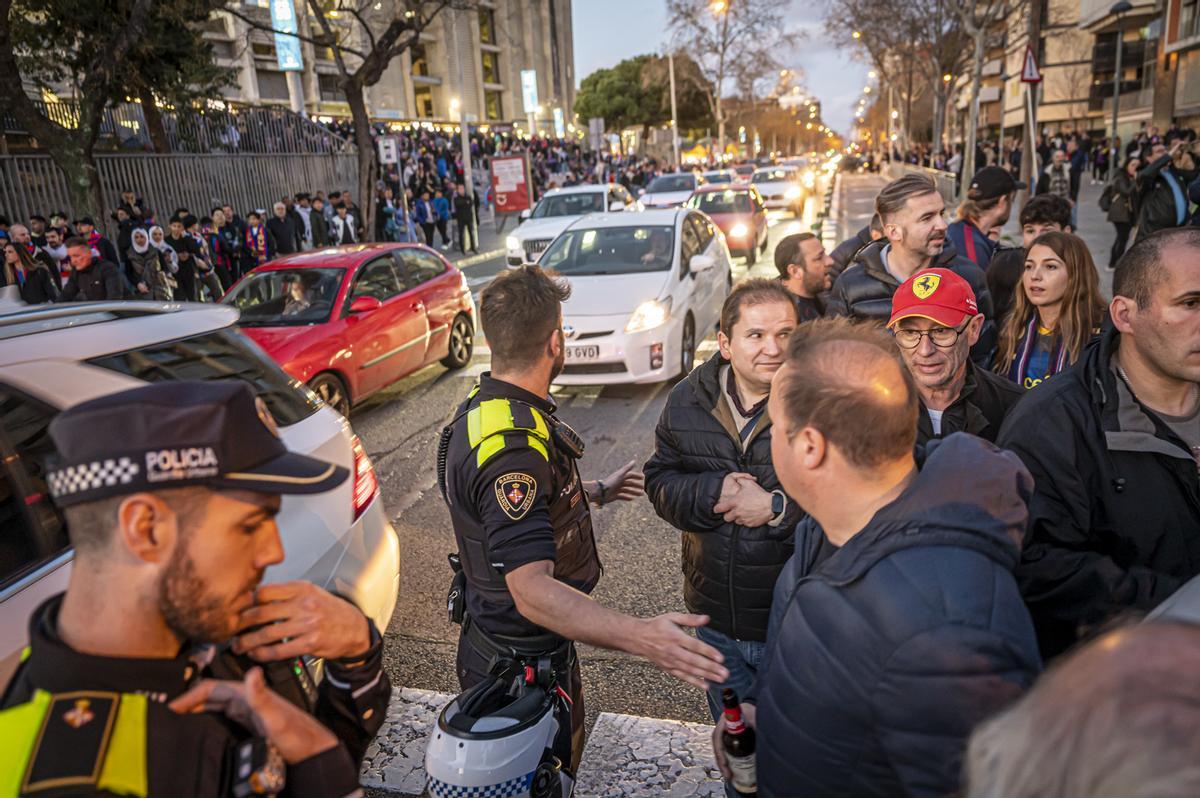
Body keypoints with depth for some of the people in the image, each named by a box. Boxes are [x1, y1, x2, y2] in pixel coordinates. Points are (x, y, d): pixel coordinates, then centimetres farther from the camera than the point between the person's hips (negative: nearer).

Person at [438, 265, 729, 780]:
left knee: (562, 754, 29)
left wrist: (596, 492, 26)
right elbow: (532, 590, -39)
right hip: (522, 660, -9)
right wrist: (639, 636, -50)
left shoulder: (486, 406, 0)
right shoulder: (512, 444, -34)